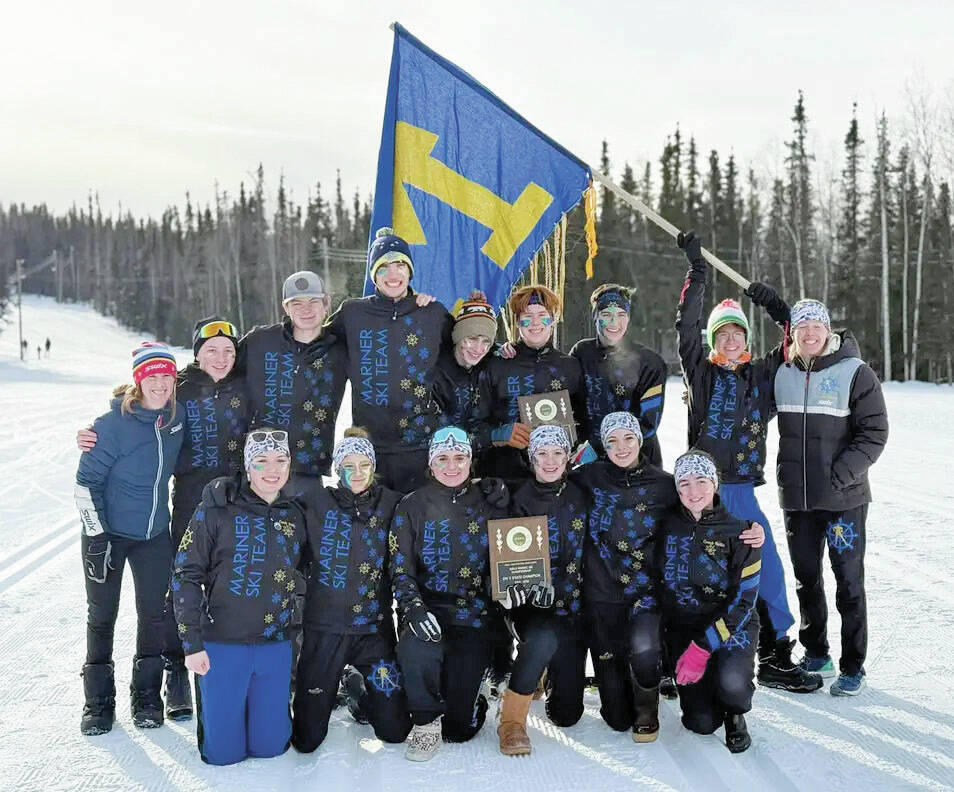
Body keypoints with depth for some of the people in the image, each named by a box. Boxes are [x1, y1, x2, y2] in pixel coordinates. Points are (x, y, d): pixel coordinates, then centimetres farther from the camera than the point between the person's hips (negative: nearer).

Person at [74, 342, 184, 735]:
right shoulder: (114, 423, -19)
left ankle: (146, 696, 23)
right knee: (101, 615, 7)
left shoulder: (178, 415, -5)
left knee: (154, 613, 8)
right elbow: (86, 480, -14)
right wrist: (96, 534, -17)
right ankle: (98, 702, 21)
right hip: (108, 531, -4)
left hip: (155, 532, 4)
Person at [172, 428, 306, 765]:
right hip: (222, 644, -3)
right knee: (223, 752, 5)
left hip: (275, 646, 3)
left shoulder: (295, 516, 4)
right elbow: (186, 576, -7)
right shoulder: (216, 510, -9)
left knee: (270, 747, 8)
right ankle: (212, 706, 35)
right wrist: (191, 643, -11)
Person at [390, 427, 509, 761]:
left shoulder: (486, 502, 7)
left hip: (473, 616, 1)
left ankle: (466, 694, 35)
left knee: (459, 729, -2)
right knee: (416, 650, -37)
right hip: (429, 612, -1)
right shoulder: (412, 506, 3)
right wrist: (413, 607, -20)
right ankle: (425, 723, -9)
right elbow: (400, 568, -2)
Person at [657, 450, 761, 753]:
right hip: (682, 629, 2)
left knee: (732, 682, -32)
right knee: (702, 723, -7)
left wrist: (703, 647, -21)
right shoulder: (667, 525, -4)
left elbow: (743, 601, -14)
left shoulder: (739, 533, -11)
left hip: (730, 626, -2)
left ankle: (735, 715, 4)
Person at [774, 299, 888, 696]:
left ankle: (852, 667, 13)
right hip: (796, 498, 5)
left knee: (848, 581, 2)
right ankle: (816, 654, 30)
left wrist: (840, 475, -16)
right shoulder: (782, 374, 6)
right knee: (806, 577, 14)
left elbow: (874, 433, -9)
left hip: (843, 499, -4)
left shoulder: (855, 372, -7)